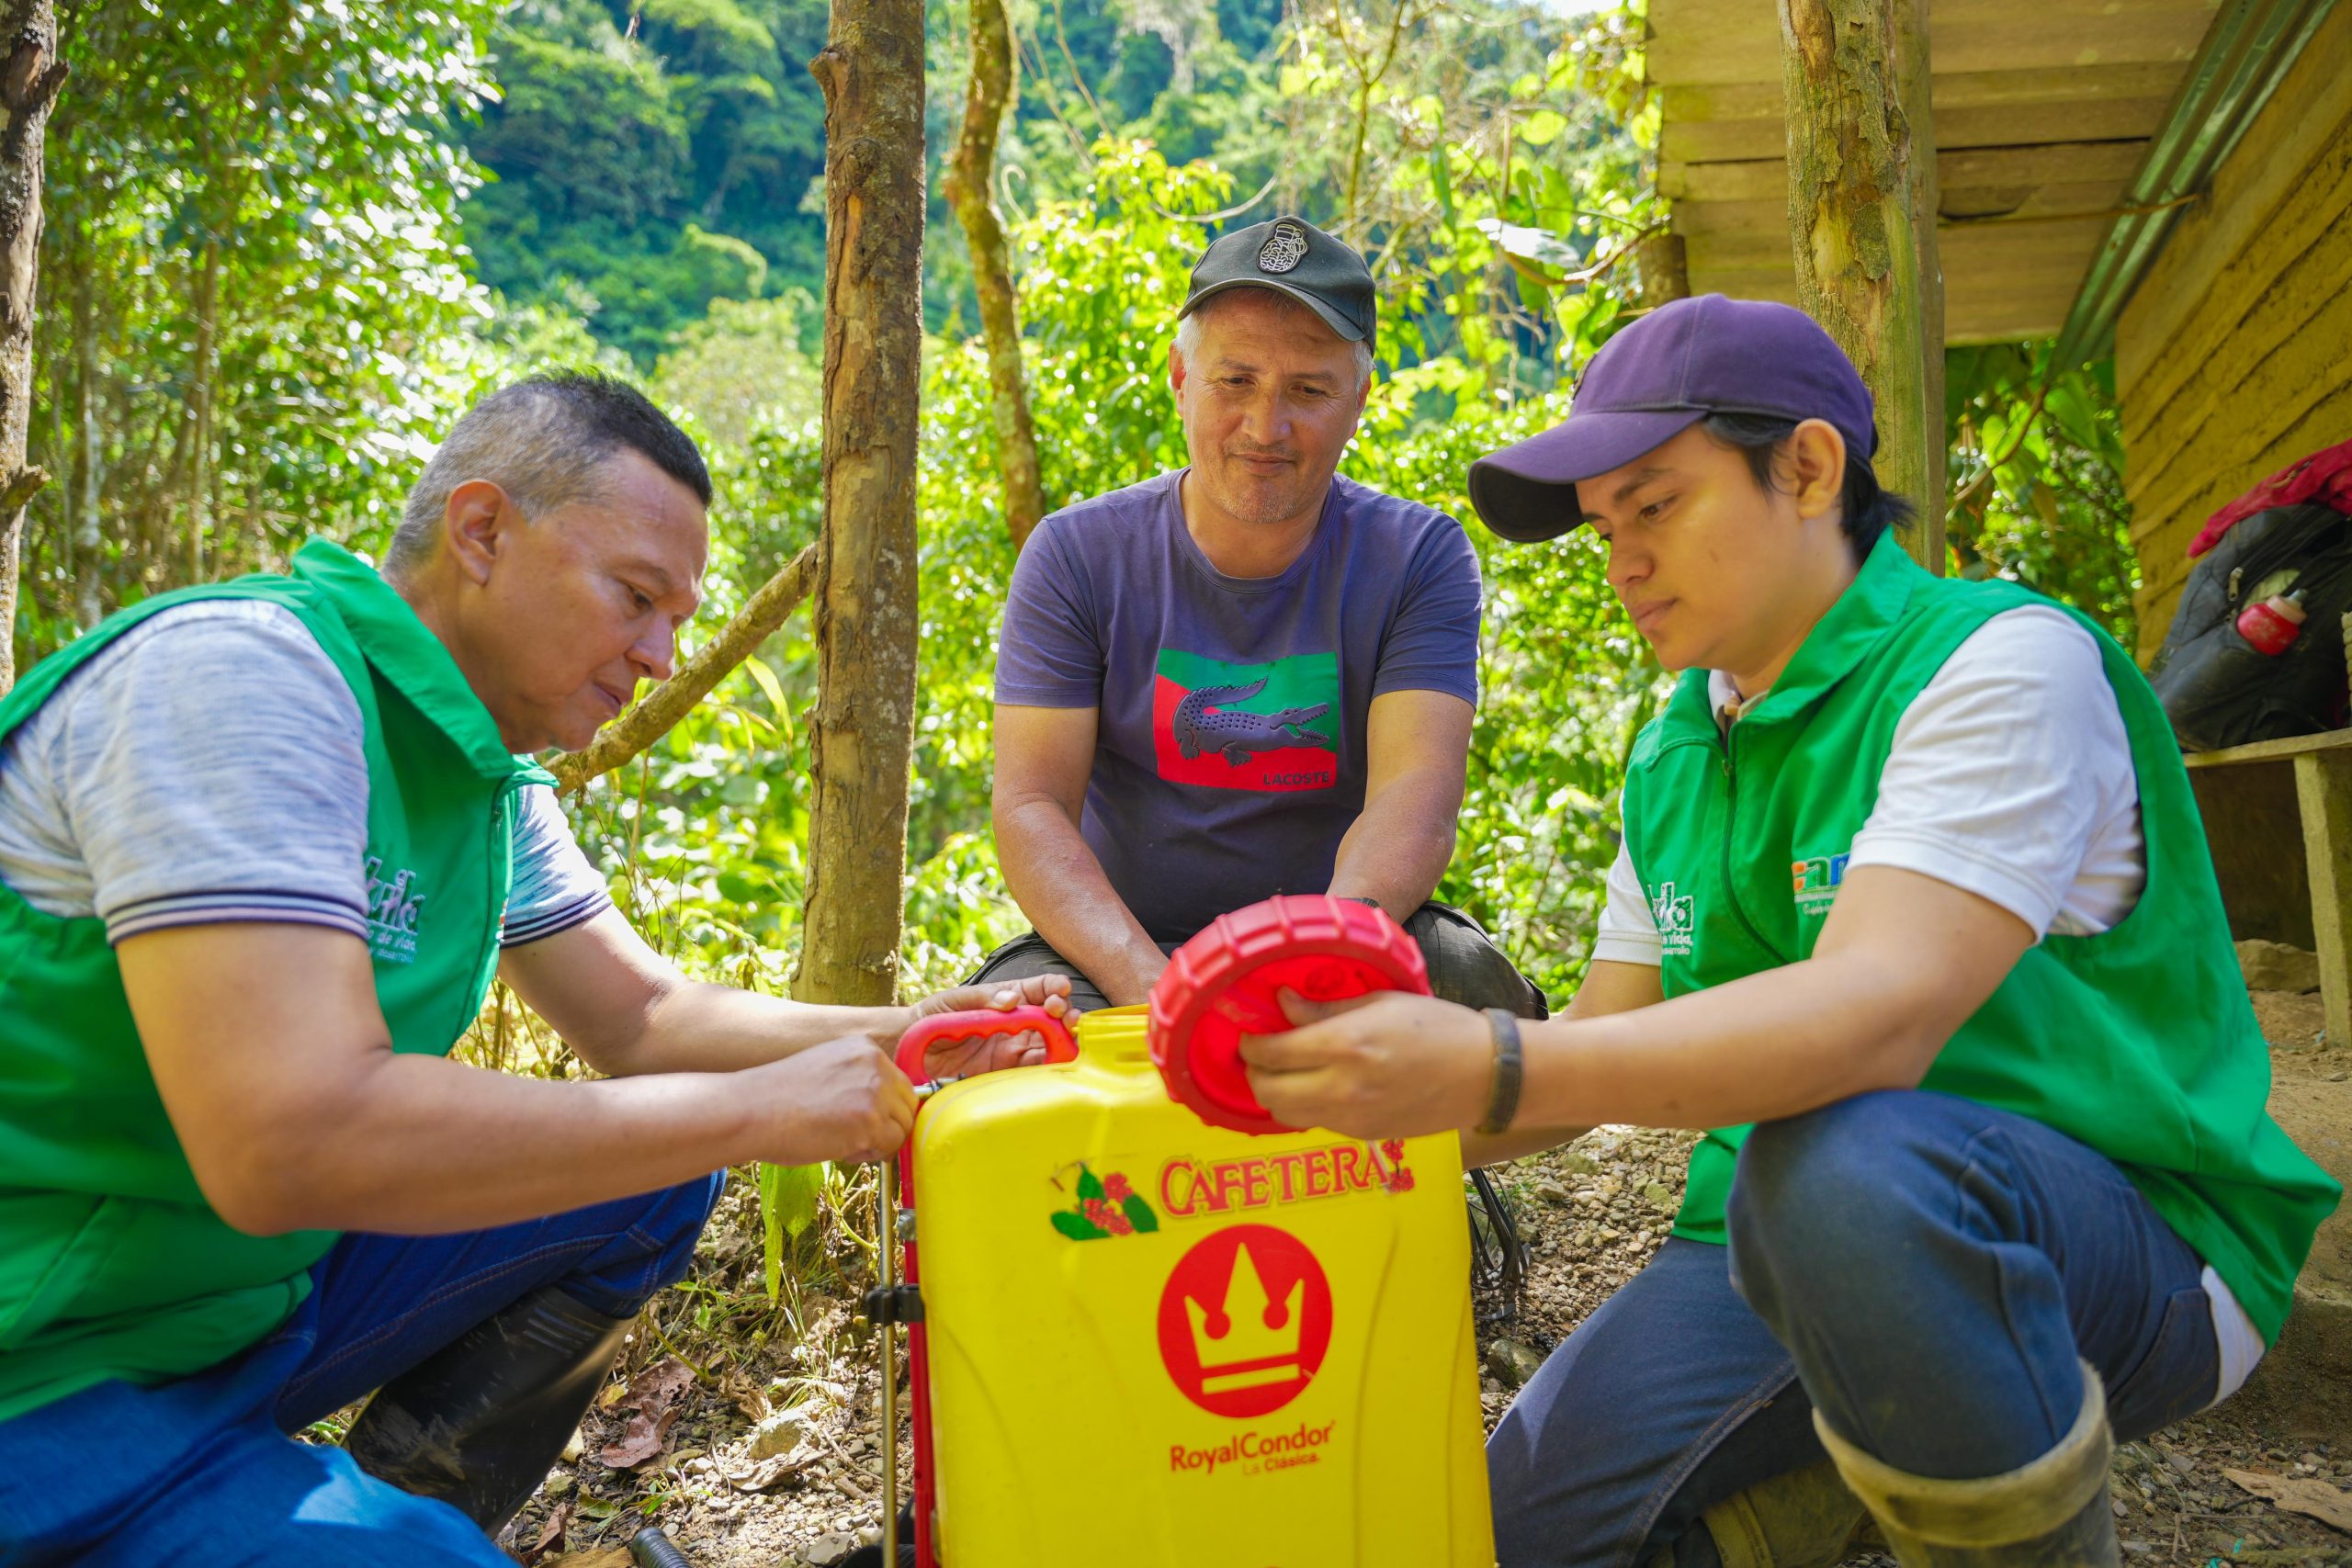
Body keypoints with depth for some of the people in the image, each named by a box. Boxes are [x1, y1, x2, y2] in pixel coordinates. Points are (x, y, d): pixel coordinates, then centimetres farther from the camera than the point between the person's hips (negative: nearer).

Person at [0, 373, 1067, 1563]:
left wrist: (901, 1035, -6)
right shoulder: (238, 671, -23)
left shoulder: (488, 776, 4)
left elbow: (640, 1018, 10)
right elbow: (289, 1141, -33)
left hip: (251, 1280, 9)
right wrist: (756, 1109, -25)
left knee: (652, 1180, 5)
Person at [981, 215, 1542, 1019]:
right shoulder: (1076, 555, -4)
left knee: (1466, 981, -30)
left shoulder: (1420, 559, -3)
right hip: (1124, 947, -1)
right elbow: (1030, 808, -11)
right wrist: (1149, 981, -30)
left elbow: (1414, 799, -17)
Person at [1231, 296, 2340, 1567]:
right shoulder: (1674, 755, 8)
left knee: (1846, 1163, -39)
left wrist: (1489, 1071, -40)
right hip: (1783, 1238, 6)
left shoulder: (2001, 661, -15)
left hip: (2122, 1239, -6)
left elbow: (1880, 1017, -31)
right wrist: (1384, 1102, -9)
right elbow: (1609, 1043, 8)